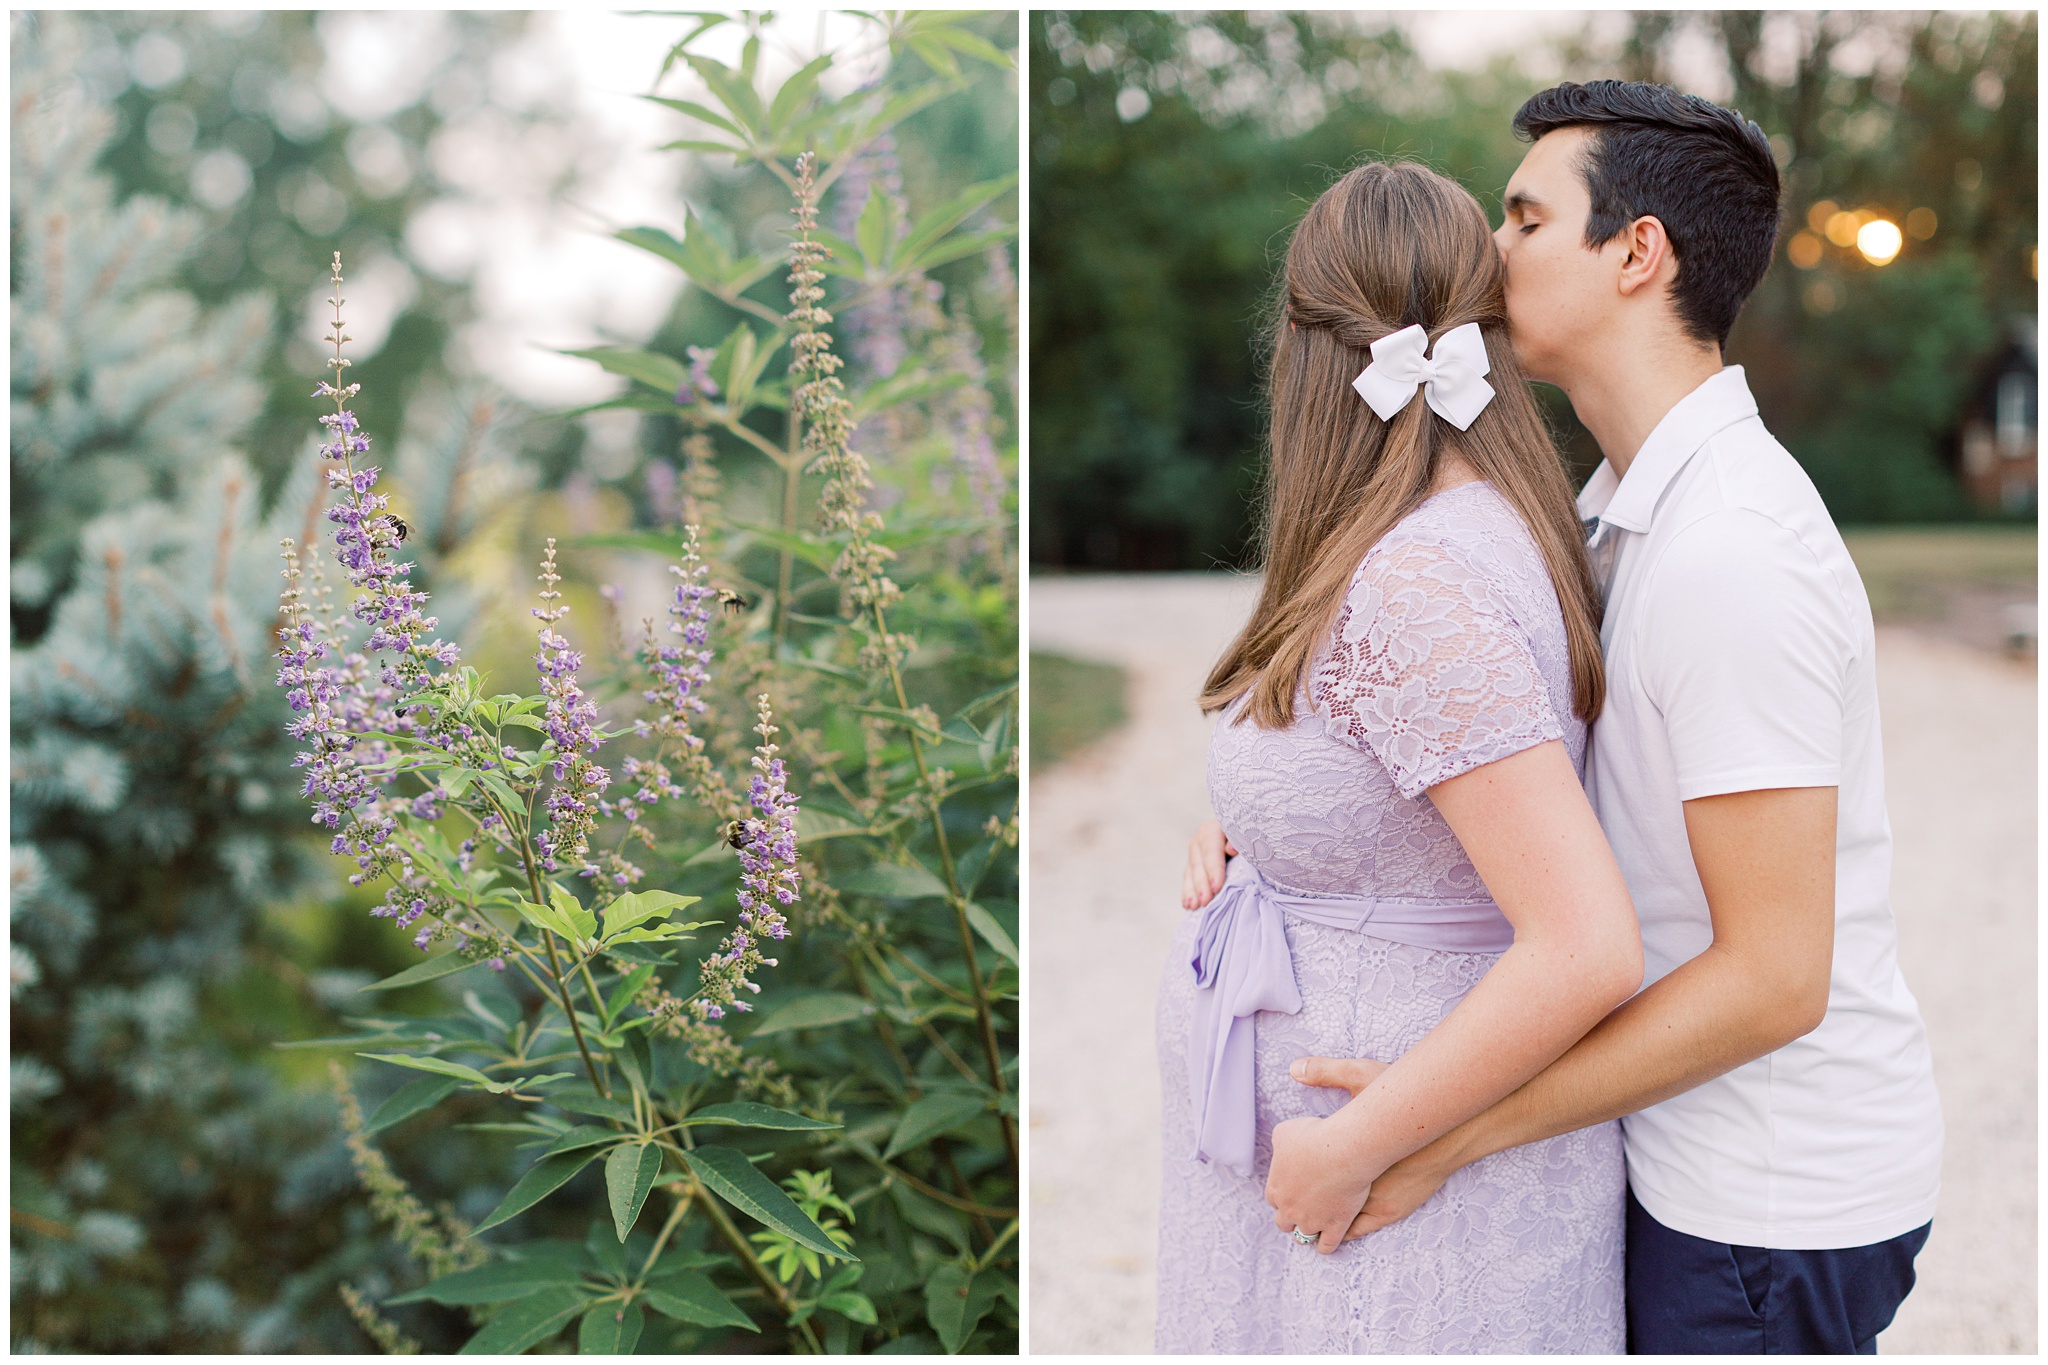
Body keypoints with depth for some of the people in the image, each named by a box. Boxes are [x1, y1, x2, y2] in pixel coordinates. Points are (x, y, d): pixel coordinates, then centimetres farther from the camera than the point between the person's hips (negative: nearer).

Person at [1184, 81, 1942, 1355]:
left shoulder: (1733, 555, -26)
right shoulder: (1637, 500, 6)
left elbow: (1772, 977, -26)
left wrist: (1443, 1130, -24)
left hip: (1774, 1201, -9)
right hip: (1707, 1154, 9)